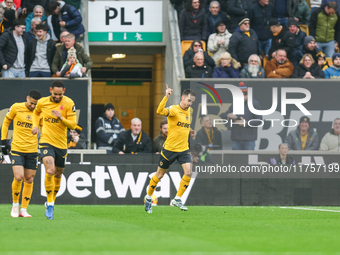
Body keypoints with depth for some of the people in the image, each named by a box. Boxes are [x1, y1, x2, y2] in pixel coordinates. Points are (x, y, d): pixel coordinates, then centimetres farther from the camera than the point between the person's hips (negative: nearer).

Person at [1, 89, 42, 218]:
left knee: (29, 180, 4)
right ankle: (15, 205, 8)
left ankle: (24, 209, 13)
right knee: (18, 177, -14)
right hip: (17, 149, -2)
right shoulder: (16, 108, -4)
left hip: (33, 150, 2)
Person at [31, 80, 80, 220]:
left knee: (58, 174, 13)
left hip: (61, 144, 1)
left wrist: (61, 118, -28)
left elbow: (73, 125, -11)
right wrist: (35, 125, 6)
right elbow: (36, 112, 23)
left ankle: (52, 200, 37)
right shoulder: (42, 102, -2)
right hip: (46, 141, -1)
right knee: (50, 171, -21)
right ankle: (50, 204, -14)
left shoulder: (69, 104, -8)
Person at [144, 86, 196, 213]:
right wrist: (166, 96, -45)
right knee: (160, 174, 8)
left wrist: (190, 131, 10)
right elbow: (160, 111, -36)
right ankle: (148, 197, 29)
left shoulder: (189, 111, 8)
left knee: (188, 172, -15)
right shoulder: (173, 109, -14)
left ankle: (177, 199, -4)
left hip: (184, 149, 5)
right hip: (169, 148, -5)